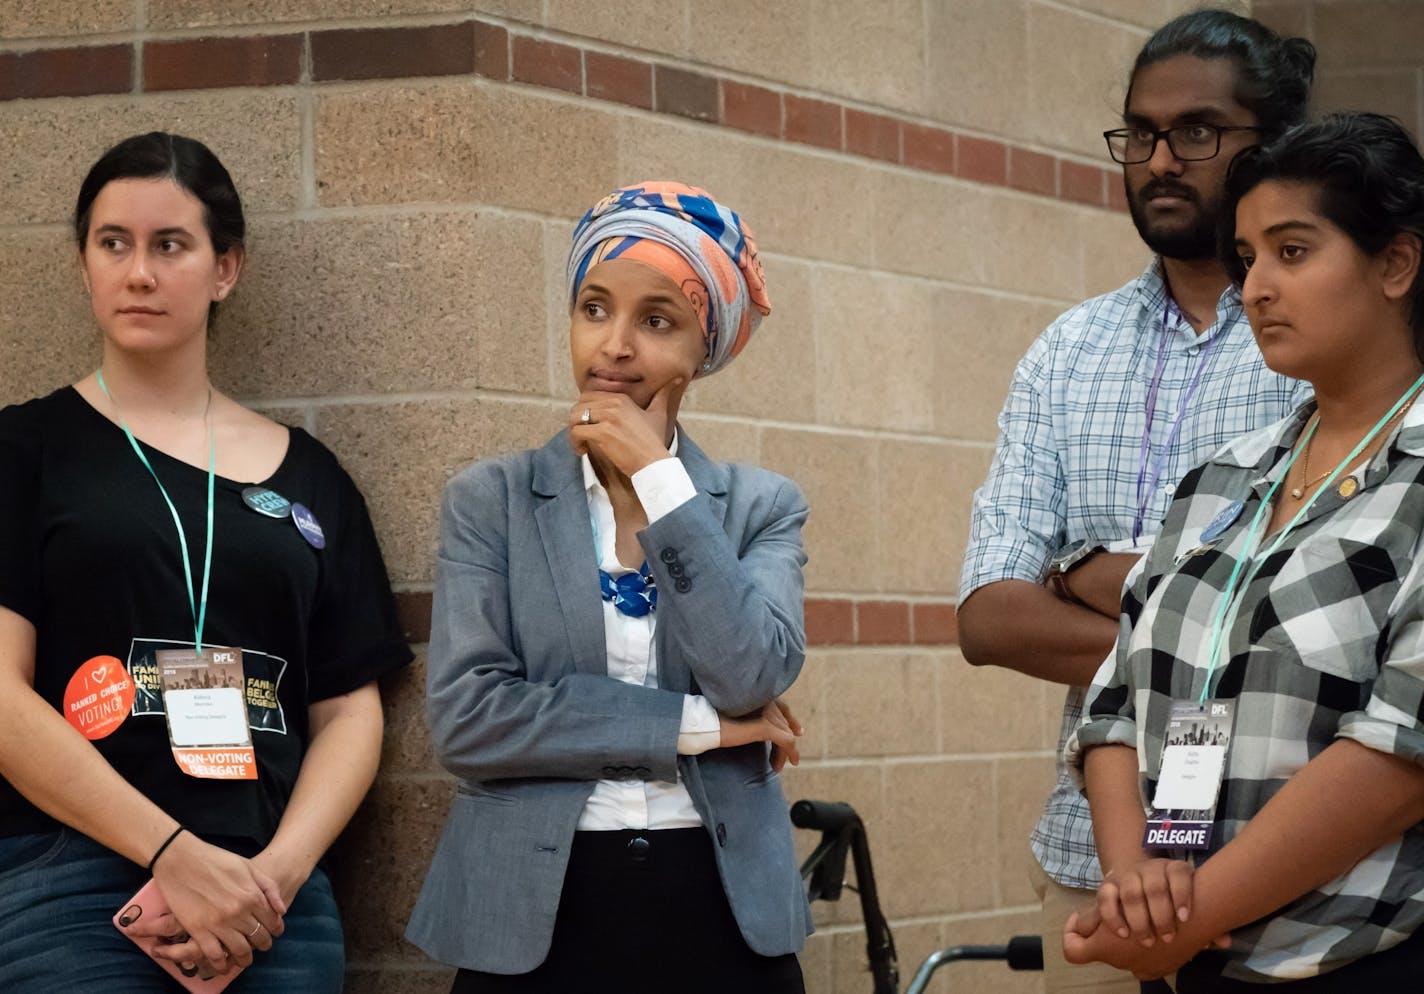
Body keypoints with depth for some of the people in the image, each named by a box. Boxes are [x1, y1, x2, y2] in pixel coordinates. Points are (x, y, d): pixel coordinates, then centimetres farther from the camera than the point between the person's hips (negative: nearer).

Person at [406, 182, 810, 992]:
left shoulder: (762, 507, 6)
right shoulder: (491, 500, 2)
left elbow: (753, 678, -12)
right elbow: (464, 716, -10)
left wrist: (656, 476, -10)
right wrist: (694, 726, -11)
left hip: (722, 915, 1)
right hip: (537, 920, -1)